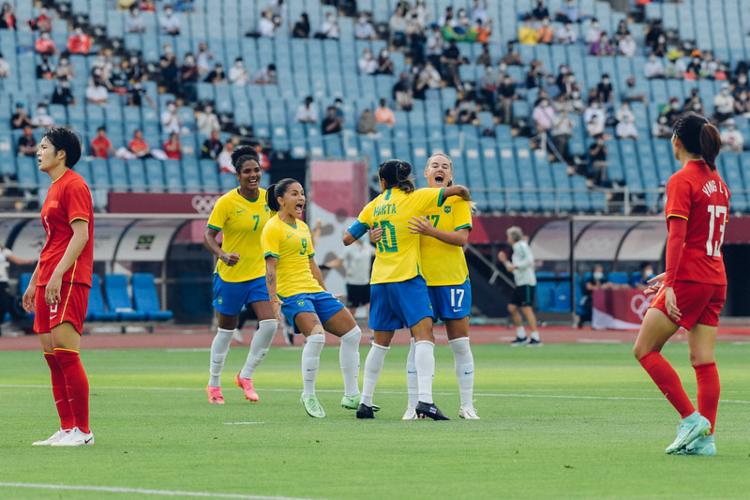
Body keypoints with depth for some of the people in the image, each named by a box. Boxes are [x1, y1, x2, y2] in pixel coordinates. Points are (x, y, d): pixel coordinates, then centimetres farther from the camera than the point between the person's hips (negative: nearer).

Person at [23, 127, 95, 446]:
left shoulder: (73, 185, -8)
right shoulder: (54, 189, 21)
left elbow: (80, 234, -16)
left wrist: (57, 275, -23)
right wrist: (34, 281, 25)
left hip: (69, 279, -10)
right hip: (48, 280, 10)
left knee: (64, 351, -14)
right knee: (52, 355, 6)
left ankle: (82, 431, -12)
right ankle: (67, 429, 9)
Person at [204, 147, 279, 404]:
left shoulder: (268, 198, -1)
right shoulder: (226, 202, -15)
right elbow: (209, 235, -16)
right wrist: (223, 255, -33)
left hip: (259, 273, 4)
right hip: (230, 275, -4)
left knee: (269, 323, -12)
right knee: (226, 330, 8)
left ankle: (246, 376, 7)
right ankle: (214, 384, 26)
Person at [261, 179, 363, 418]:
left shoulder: (303, 227, 19)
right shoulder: (273, 228, -6)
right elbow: (270, 266, -13)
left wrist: (326, 294, 26)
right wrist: (274, 299, -23)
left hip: (314, 290, 9)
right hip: (291, 294, -9)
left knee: (352, 333, 4)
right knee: (316, 336, -30)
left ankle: (351, 396, 12)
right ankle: (308, 396, -14)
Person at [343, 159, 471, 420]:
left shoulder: (374, 206, 8)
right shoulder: (415, 198, -4)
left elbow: (347, 239, 10)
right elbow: (458, 189, -6)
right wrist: (467, 199, 16)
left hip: (380, 281, 5)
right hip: (407, 279, -5)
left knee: (380, 343, 16)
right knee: (424, 336, -12)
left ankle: (365, 402, 19)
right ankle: (425, 400, -27)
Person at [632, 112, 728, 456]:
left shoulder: (681, 181, -10)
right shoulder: (717, 181, 14)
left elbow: (677, 237, -18)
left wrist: (670, 284, -21)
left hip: (689, 280, -8)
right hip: (715, 280, 8)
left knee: (645, 349, 0)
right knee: (704, 360, 5)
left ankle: (691, 418, -8)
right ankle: (705, 438, 1)